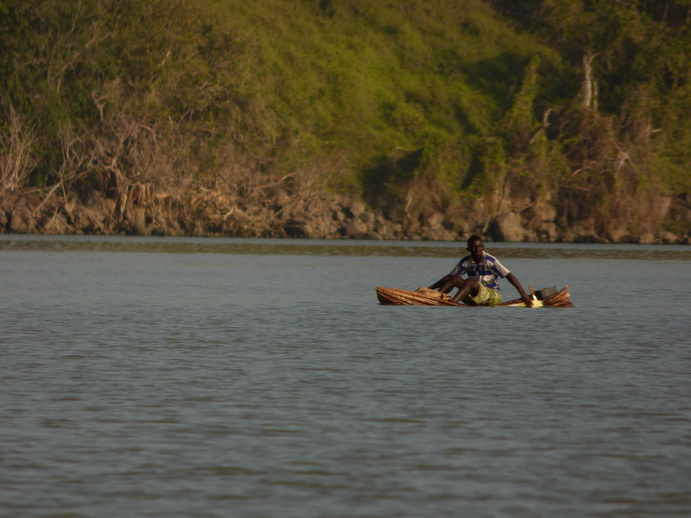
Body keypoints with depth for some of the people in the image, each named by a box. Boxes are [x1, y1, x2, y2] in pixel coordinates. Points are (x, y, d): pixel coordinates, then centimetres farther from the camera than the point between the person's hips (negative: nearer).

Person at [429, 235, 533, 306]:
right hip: (474, 298, 5)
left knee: (469, 282, -30)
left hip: (493, 295, -5)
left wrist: (523, 294, -21)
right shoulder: (465, 262, 5)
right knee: (454, 279, -13)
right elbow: (449, 277, 11)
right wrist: (430, 289, 3)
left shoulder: (490, 261, -10)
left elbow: (509, 276, -13)